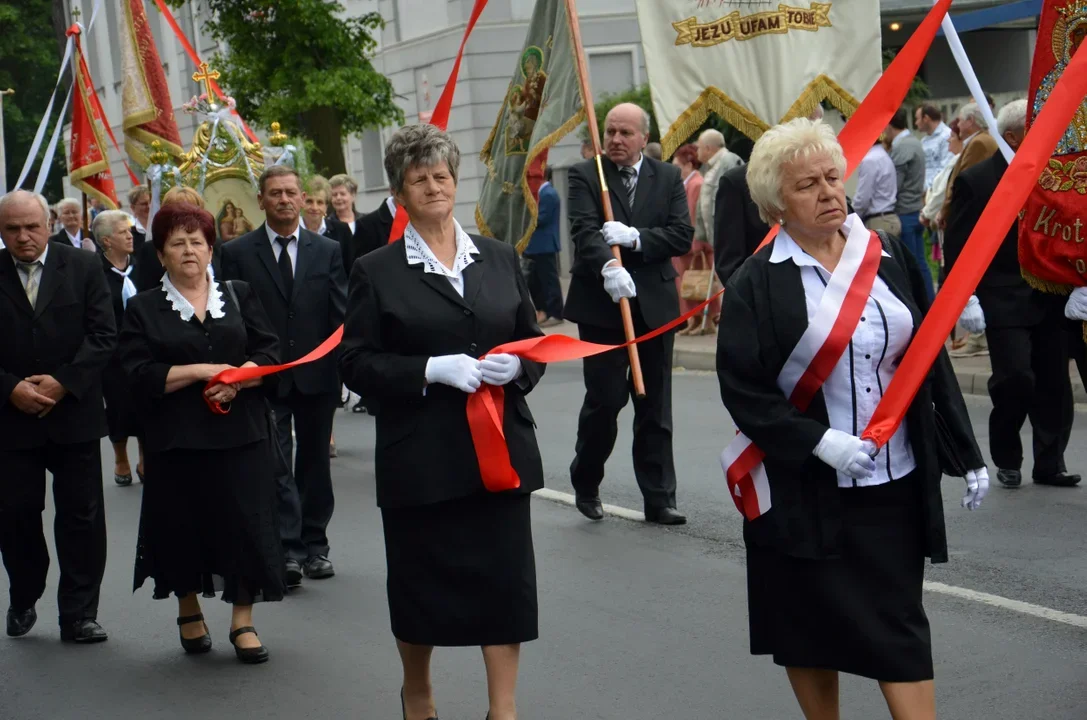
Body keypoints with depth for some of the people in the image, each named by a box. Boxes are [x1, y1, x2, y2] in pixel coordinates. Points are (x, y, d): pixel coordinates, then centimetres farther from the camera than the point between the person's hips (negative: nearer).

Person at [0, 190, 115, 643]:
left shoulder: (82, 267, 0)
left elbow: (103, 336, -4)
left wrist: (63, 382, -14)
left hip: (74, 413, 0)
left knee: (81, 518, 3)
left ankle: (79, 615, 12)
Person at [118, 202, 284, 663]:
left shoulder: (239, 296, 10)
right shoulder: (143, 309, 5)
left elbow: (269, 353, 2)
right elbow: (140, 375, -7)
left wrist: (237, 379, -17)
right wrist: (201, 371, -17)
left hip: (240, 433, 1)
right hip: (177, 439, -1)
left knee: (245, 525, -2)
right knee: (184, 528, 6)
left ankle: (243, 622, 8)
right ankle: (189, 611, 28)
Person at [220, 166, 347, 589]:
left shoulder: (328, 251, 6)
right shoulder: (237, 253, 1)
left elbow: (341, 315, 3)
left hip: (317, 374, 2)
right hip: (264, 376, -2)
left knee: (314, 461, 11)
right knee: (276, 465, -5)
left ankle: (314, 546, 20)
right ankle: (287, 550, -7)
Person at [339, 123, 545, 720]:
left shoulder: (500, 259, 10)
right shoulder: (376, 272, 0)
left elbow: (534, 340, 14)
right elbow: (357, 364, -4)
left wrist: (517, 366, -9)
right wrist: (433, 370, -17)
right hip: (420, 458, -2)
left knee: (505, 576, 1)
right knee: (421, 581, 9)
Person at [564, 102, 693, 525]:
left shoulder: (668, 178, 8)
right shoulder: (584, 176, 0)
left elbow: (682, 236, -2)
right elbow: (584, 231, -16)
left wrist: (635, 237, -18)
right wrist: (608, 267, -35)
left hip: (654, 305, 3)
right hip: (601, 305, -3)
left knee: (656, 407, 6)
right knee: (604, 398, -2)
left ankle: (659, 499, 12)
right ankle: (586, 485, 20)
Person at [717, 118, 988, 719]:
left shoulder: (888, 256, 4)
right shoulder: (755, 284, -6)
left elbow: (932, 360, 7)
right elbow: (742, 391, -9)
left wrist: (967, 452, 4)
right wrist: (819, 443, -20)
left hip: (896, 482, 2)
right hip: (806, 489, -2)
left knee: (899, 624, 3)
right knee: (811, 626, 9)